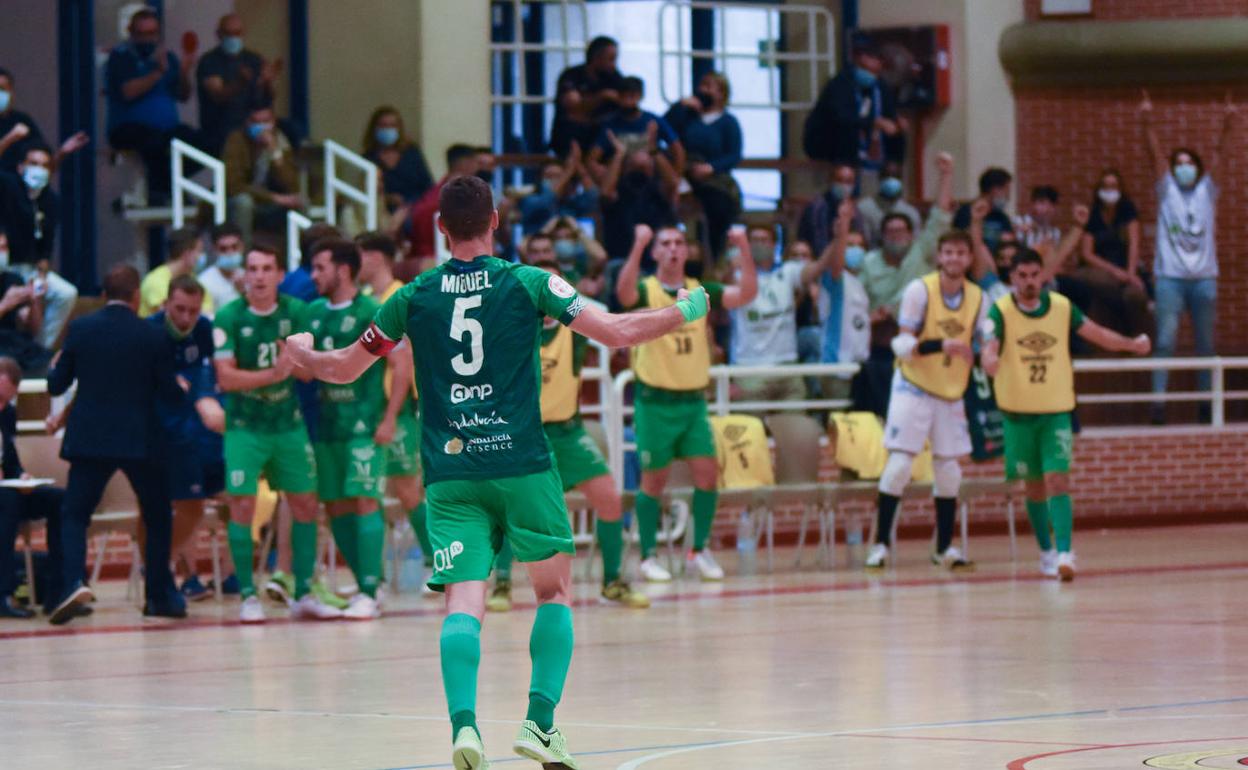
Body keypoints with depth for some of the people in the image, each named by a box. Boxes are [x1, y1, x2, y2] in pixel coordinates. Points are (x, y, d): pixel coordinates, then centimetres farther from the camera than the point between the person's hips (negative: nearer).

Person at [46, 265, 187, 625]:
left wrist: (55, 366, 26)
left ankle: (72, 582, -20)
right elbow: (169, 393, -2)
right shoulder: (150, 335, -4)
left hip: (90, 439, 0)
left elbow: (56, 385, 4)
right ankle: (160, 594, 16)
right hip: (140, 440, 0)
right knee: (158, 517, 16)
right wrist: (182, 389, 21)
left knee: (74, 514, 4)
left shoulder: (80, 329, -1)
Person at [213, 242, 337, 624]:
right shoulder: (229, 317, -10)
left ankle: (303, 595, 14)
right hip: (244, 426, -4)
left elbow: (308, 372, -1)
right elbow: (226, 377, -14)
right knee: (242, 507, -9)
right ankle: (248, 596, -1)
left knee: (305, 504, 5)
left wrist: (293, 360, -23)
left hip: (289, 423, 4)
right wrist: (272, 375, -23)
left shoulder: (296, 312, -1)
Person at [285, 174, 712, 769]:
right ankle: (540, 722, 2)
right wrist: (684, 312, 15)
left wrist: (301, 353, 40)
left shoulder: (414, 297, 6)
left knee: (463, 605, -5)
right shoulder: (527, 283, 0)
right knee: (555, 590, 14)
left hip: (450, 476, 1)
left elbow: (343, 368, 18)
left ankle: (463, 722, -26)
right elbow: (617, 332, -2)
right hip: (522, 467, -1)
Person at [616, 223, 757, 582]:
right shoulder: (646, 290, -5)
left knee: (707, 473, -4)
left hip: (693, 399, 3)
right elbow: (624, 293, -29)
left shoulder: (701, 292, 6)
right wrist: (638, 245, -41)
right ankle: (648, 557, 12)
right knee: (654, 479, 1)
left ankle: (699, 551, 10)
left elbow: (746, 295, -7)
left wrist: (744, 250, -21)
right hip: (655, 400, -3)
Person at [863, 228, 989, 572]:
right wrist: (941, 345, -30)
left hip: (952, 392, 4)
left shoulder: (978, 298, 0)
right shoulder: (920, 290, -13)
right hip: (913, 388, -4)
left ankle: (945, 548, 15)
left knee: (949, 471, 5)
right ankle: (880, 544, -6)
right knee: (899, 464, -12)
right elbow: (903, 345, -17)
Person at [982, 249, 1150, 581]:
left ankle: (1064, 554, -21)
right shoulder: (1001, 311, -11)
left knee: (1057, 481, -14)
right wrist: (990, 360, -49)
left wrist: (1130, 344, -1)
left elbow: (1095, 332, 7)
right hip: (1018, 412, 0)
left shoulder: (1062, 307, -2)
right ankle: (1047, 551, 28)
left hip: (1056, 411, 0)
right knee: (1035, 486, 10)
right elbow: (990, 345, -27)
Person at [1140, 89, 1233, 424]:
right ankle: (1158, 400, -11)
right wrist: (1147, 123, -18)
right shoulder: (1166, 191, 7)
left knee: (1205, 343, 6)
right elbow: (1155, 153, -5)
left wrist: (1228, 126, -15)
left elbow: (1221, 155, -1)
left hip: (1204, 278, 2)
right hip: (1170, 278, -2)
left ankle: (1207, 402, 12)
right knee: (1165, 340, -8)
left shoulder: (1207, 191, 11)